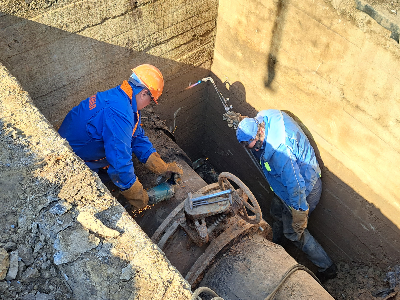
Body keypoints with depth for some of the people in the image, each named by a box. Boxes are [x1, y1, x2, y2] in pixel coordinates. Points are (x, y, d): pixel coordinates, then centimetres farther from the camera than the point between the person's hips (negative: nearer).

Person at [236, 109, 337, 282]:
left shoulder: (280, 152, -42)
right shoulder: (263, 118, -17)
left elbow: (295, 185, -34)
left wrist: (300, 212, -24)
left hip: (304, 188, -9)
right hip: (287, 181, 9)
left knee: (293, 232, 8)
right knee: (277, 214, 29)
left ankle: (327, 268, 26)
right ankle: (275, 246, 59)